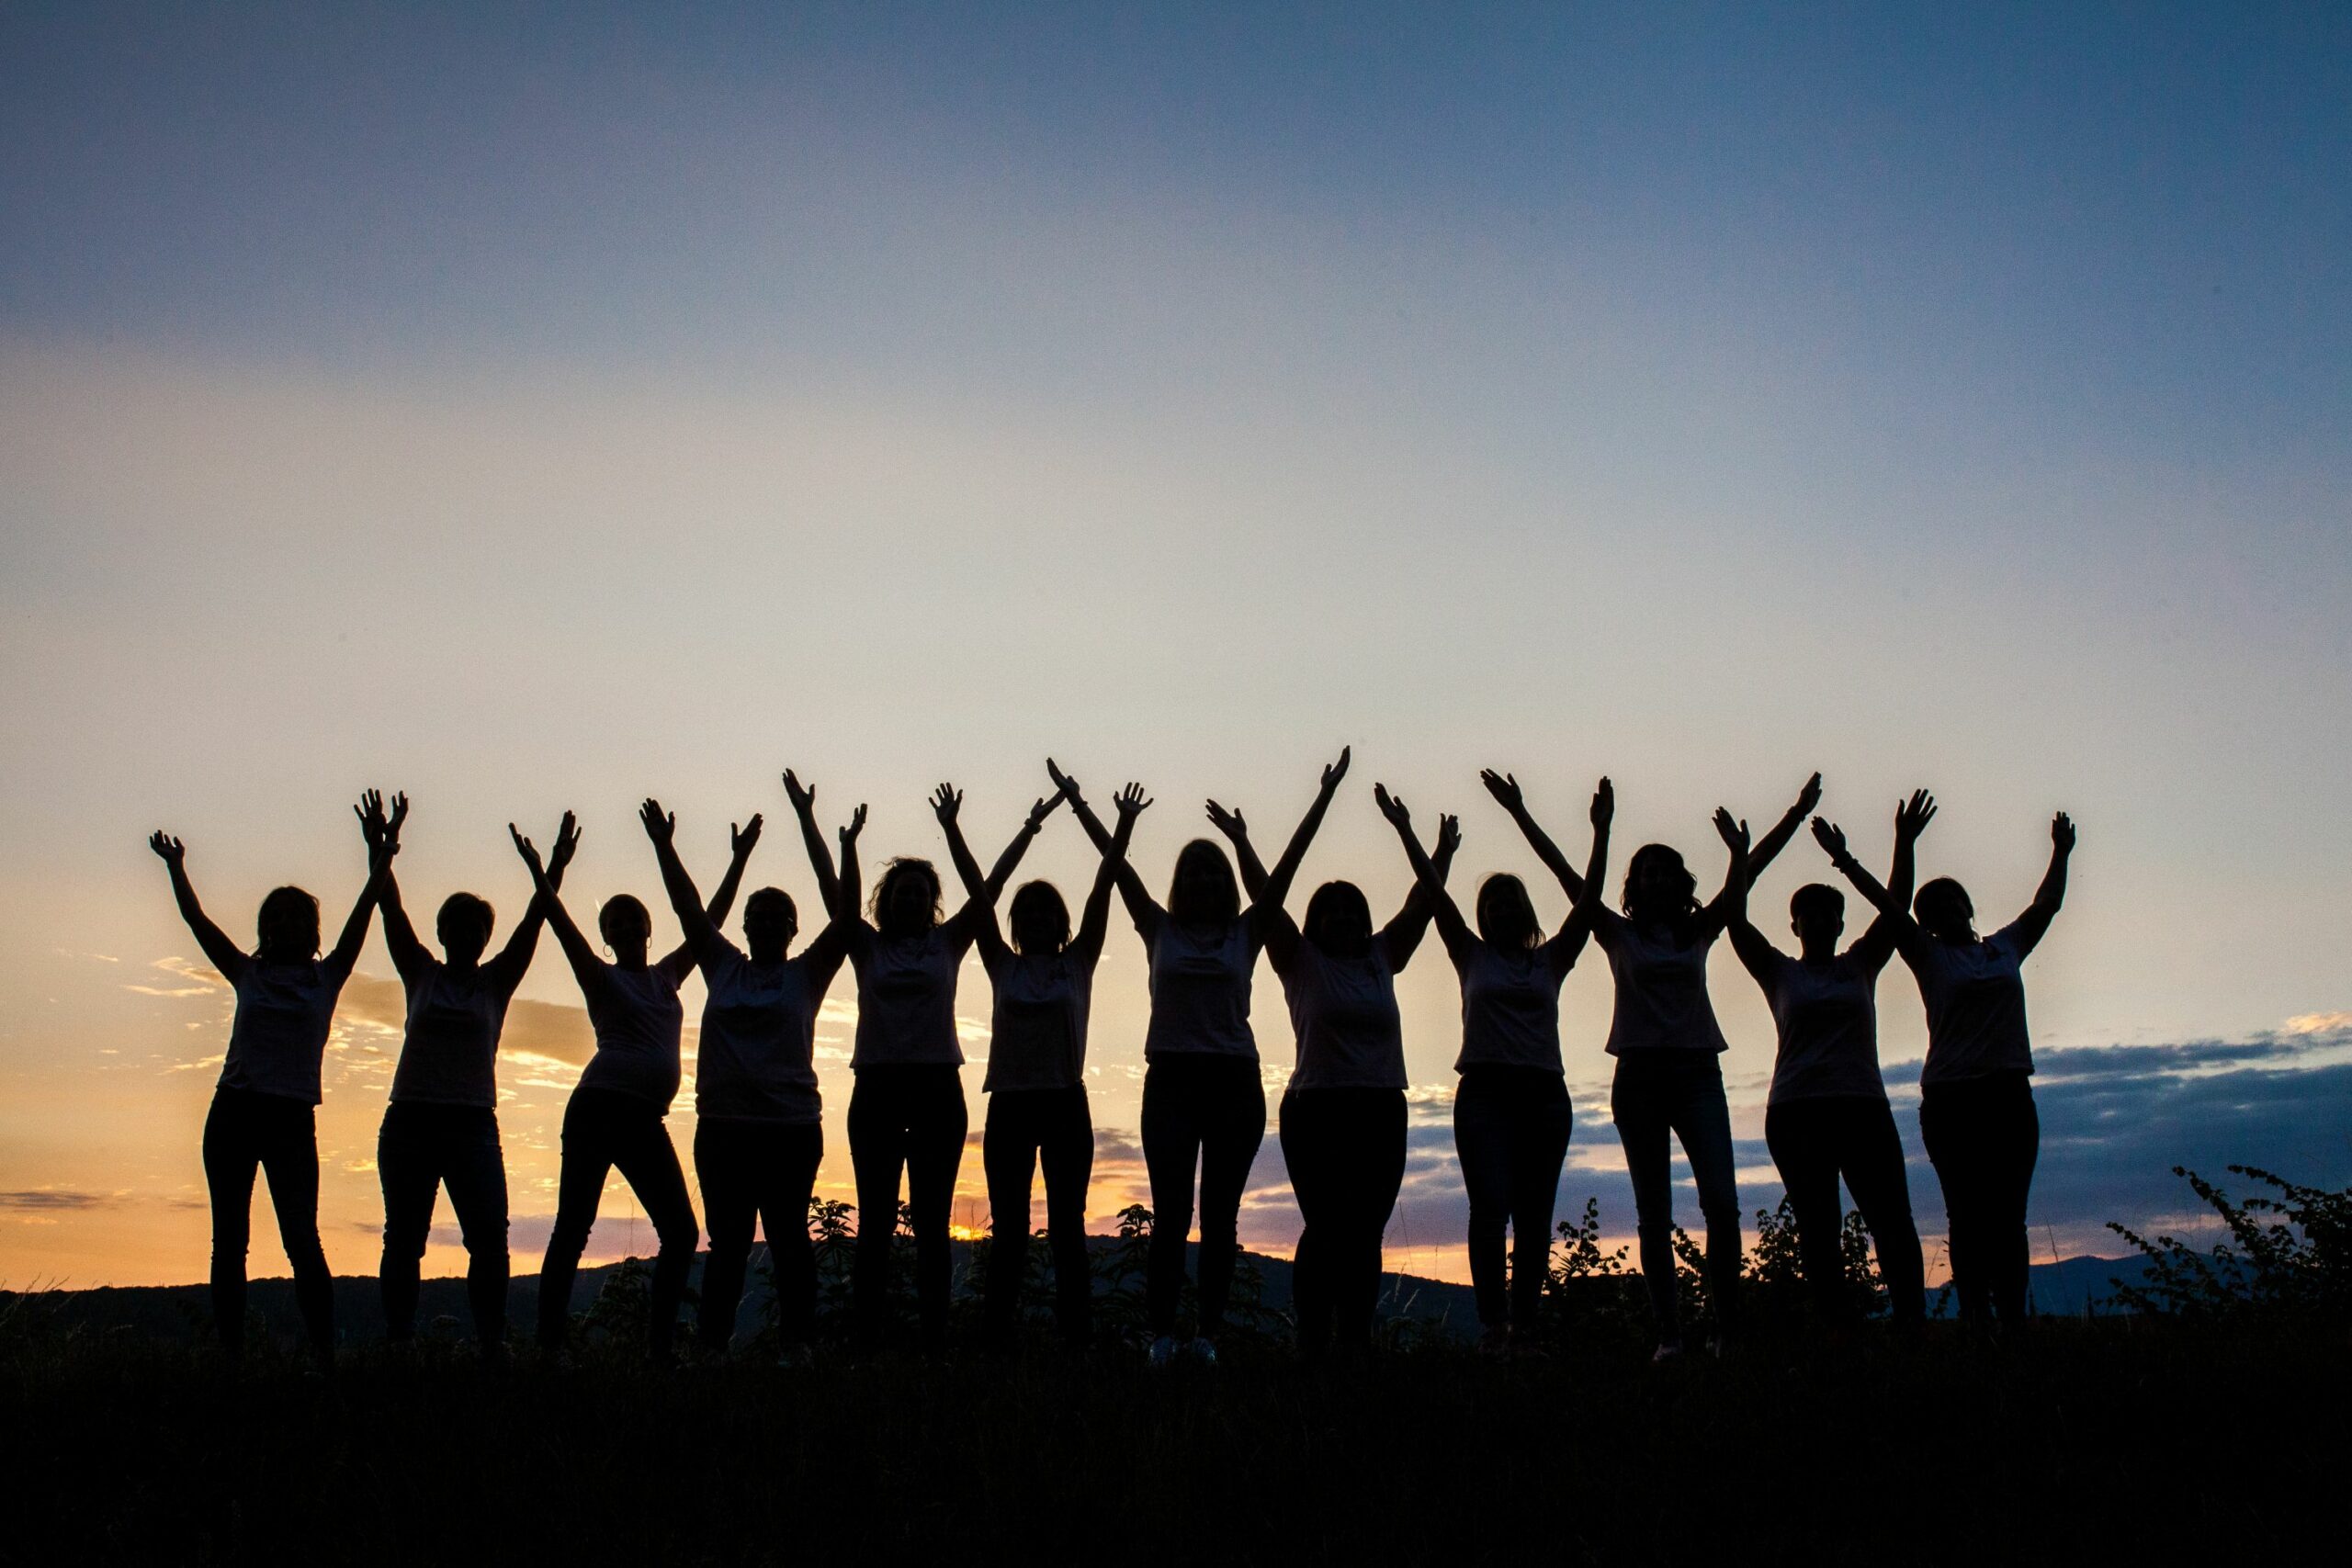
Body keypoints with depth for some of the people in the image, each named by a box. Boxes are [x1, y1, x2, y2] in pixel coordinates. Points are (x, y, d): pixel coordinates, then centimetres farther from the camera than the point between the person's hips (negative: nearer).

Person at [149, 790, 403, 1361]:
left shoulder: (326, 978, 7)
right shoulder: (247, 975, 12)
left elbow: (363, 913, -2)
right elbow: (196, 918, 12)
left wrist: (380, 856, -12)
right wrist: (175, 866, 11)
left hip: (293, 1118, -3)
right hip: (233, 1111, 3)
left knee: (302, 1241, -8)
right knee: (229, 1242, 4)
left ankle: (324, 1354, -8)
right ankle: (231, 1355, 8)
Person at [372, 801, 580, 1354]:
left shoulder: (495, 982, 9)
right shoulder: (421, 975, 10)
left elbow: (533, 921, 0)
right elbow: (391, 911, 3)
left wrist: (556, 866, -8)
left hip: (474, 1125, 0)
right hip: (410, 1121, 1)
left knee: (489, 1238, -9)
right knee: (404, 1240, 3)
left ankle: (493, 1343, -5)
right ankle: (398, 1343, 9)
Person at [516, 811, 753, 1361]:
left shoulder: (666, 976, 19)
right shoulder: (601, 979, 6)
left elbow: (710, 919, 22)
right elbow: (562, 925, -5)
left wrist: (739, 859, 23)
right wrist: (537, 871, -15)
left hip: (646, 1119, 6)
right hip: (599, 1108, -6)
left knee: (681, 1232, 2)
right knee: (572, 1228, -7)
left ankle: (659, 1346, 7)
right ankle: (550, 1346, -8)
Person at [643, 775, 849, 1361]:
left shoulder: (806, 975, 5)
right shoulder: (724, 969, 14)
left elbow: (840, 906, -3)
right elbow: (689, 908, 12)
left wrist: (808, 823, -6)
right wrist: (664, 847, 4)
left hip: (791, 1126, -3)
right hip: (723, 1124, 3)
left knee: (789, 1236, -1)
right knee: (726, 1240, 6)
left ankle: (795, 1344, 4)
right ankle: (710, 1344, 9)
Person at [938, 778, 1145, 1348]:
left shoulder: (1077, 962, 7)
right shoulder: (1003, 965, 8)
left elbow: (1102, 889, 1)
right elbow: (979, 892, 3)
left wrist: (1124, 827, -3)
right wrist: (951, 828, -1)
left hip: (1065, 1103, -1)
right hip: (1009, 1104, 1)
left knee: (1067, 1227, 2)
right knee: (1008, 1230, 4)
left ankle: (1075, 1338, 3)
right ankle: (998, 1340, 6)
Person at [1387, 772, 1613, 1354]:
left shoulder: (1551, 958, 14)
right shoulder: (1473, 956, 12)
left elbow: (1585, 896, 6)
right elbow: (1434, 891, 6)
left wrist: (1601, 833, -3)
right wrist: (1405, 831, 0)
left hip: (1545, 1094, 2)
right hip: (1485, 1092, -2)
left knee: (1534, 1218, 1)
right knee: (1491, 1207, -15)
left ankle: (1524, 1327, 4)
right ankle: (1491, 1323, -14)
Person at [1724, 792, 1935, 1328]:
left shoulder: (1859, 966, 14)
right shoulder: (1779, 973, 9)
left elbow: (1895, 907, 5)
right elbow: (1736, 921, -2)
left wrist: (1904, 844, -5)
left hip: (1863, 1107, 1)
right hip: (1796, 1112, -1)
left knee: (1894, 1223, -7)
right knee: (1819, 1232, -2)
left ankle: (1912, 1325, -7)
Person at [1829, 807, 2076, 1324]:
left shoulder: (2006, 946, 16)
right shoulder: (1930, 956, 5)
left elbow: (2047, 904, 22)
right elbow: (1889, 905, -2)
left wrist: (2061, 853, 21)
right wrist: (1846, 864, -7)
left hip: (2010, 1095, 3)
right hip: (1952, 1100, -3)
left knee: (2009, 1216, 3)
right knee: (1970, 1217, -4)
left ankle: (2014, 1319, 4)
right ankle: (1976, 1321, -4)